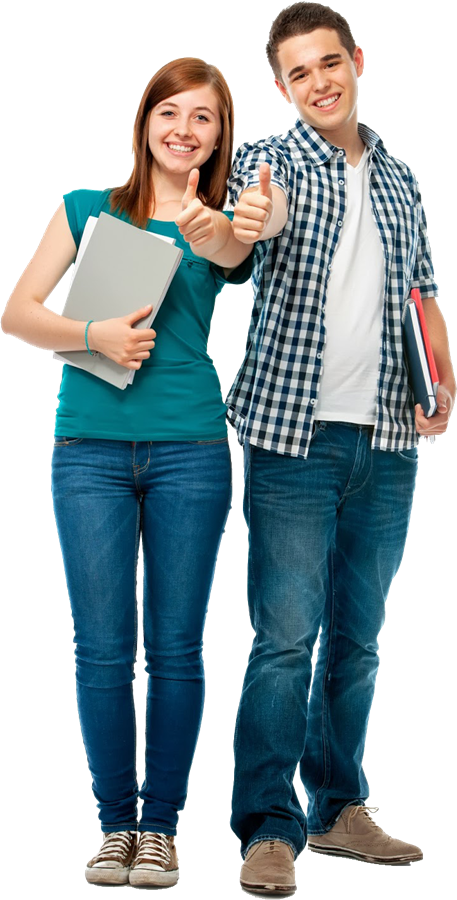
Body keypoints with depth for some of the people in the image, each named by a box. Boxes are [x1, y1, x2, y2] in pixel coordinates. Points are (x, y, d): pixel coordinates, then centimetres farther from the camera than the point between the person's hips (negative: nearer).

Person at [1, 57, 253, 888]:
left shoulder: (219, 225, 7)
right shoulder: (87, 210, 9)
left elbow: (234, 254, -20)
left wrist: (207, 230, -43)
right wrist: (94, 336, -16)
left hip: (189, 450, 0)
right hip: (91, 448, 0)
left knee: (175, 646, 2)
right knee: (103, 647, 0)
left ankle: (161, 827, 14)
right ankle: (115, 826, 12)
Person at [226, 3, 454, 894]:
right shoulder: (270, 160, 0)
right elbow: (259, 211, -24)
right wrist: (249, 221, -48)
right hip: (294, 435, -5)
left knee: (356, 639, 11)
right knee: (287, 636, -9)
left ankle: (337, 809, 22)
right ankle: (269, 829, -2)